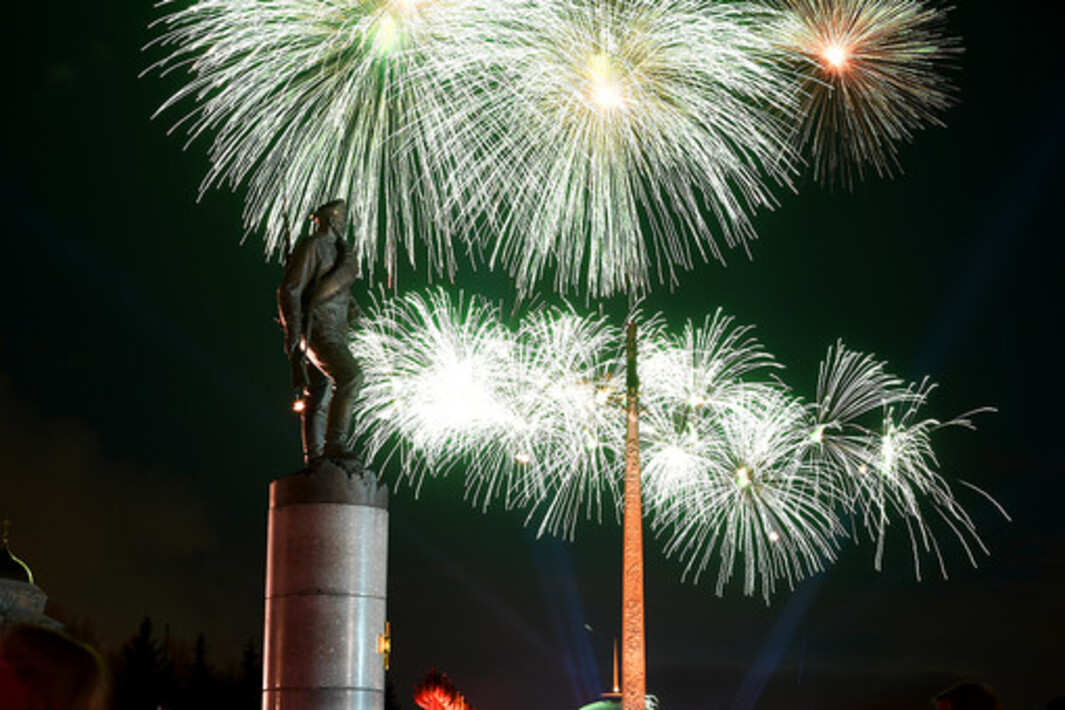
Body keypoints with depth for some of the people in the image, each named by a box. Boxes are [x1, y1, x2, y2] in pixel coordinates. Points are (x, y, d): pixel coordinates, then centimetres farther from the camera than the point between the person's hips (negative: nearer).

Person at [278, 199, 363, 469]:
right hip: (316, 327, -9)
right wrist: (293, 335, -17)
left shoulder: (337, 247, 24)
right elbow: (289, 290, -12)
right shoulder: (310, 246, -6)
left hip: (334, 332, 9)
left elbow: (350, 271, 9)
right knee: (350, 376, -25)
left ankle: (314, 458, 7)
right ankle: (335, 444, -28)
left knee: (320, 396, 7)